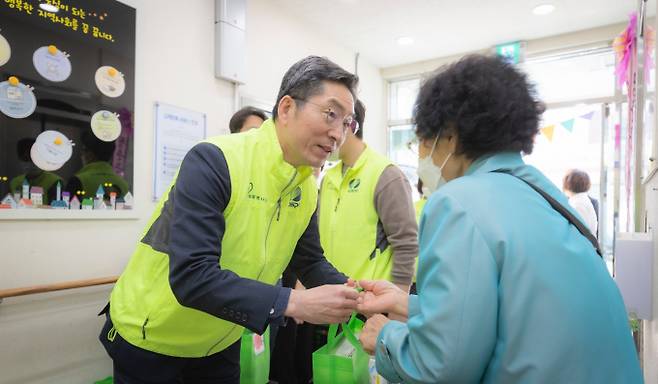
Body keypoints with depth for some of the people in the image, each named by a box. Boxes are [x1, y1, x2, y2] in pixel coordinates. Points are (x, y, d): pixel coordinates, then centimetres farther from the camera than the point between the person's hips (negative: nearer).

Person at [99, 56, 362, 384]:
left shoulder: (307, 190, -6)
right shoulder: (214, 160, -27)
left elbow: (311, 262, 1)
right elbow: (190, 276, -33)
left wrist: (355, 295, -15)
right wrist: (293, 303, -36)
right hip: (150, 340, -5)